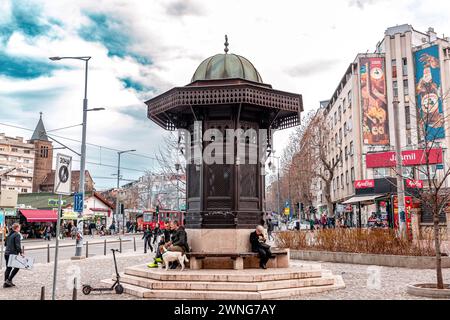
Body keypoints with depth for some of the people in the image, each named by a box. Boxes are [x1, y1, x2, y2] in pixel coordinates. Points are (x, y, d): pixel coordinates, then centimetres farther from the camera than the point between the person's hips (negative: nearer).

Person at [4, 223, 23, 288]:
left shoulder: (9, 234, 15)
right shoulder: (17, 235, -11)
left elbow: (6, 243, 21)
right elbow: (18, 245, -17)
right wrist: (21, 252, -13)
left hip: (6, 253, 8)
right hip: (13, 253, -8)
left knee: (8, 268, 12)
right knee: (16, 267, 3)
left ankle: (6, 283, 12)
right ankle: (9, 280, -3)